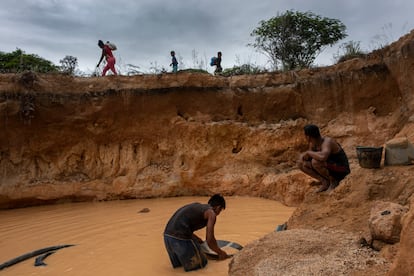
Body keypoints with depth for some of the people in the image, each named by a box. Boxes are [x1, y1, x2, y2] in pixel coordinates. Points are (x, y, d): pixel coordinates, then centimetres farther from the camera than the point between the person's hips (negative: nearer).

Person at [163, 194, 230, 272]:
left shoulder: (196, 206, 25)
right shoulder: (211, 213, 2)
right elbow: (210, 240, -4)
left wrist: (197, 239, 46)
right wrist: (220, 253, 14)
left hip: (167, 235, 8)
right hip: (180, 238, -8)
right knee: (201, 263, 11)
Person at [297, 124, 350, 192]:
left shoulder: (327, 142, -29)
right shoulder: (313, 143, -3)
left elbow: (322, 157, -50)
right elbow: (308, 155, 11)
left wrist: (308, 152, -32)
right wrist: (303, 156, -13)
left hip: (341, 171, -8)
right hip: (330, 168, 8)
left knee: (315, 162, -34)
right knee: (301, 164, -3)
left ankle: (334, 181, -10)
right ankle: (325, 182, 1)